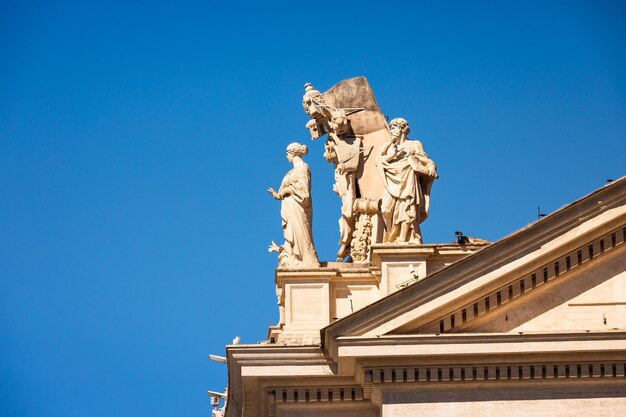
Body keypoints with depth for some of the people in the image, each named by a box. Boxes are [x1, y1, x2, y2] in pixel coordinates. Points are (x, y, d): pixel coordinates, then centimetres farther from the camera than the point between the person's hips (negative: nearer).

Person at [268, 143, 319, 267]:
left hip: (298, 209, -9)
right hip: (290, 209, 9)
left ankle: (309, 262, -14)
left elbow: (302, 186, -17)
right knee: (291, 238, 3)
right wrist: (276, 194, 18)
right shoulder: (295, 169, 20)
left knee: (300, 236, -12)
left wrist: (285, 190, -10)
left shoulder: (302, 167, -6)